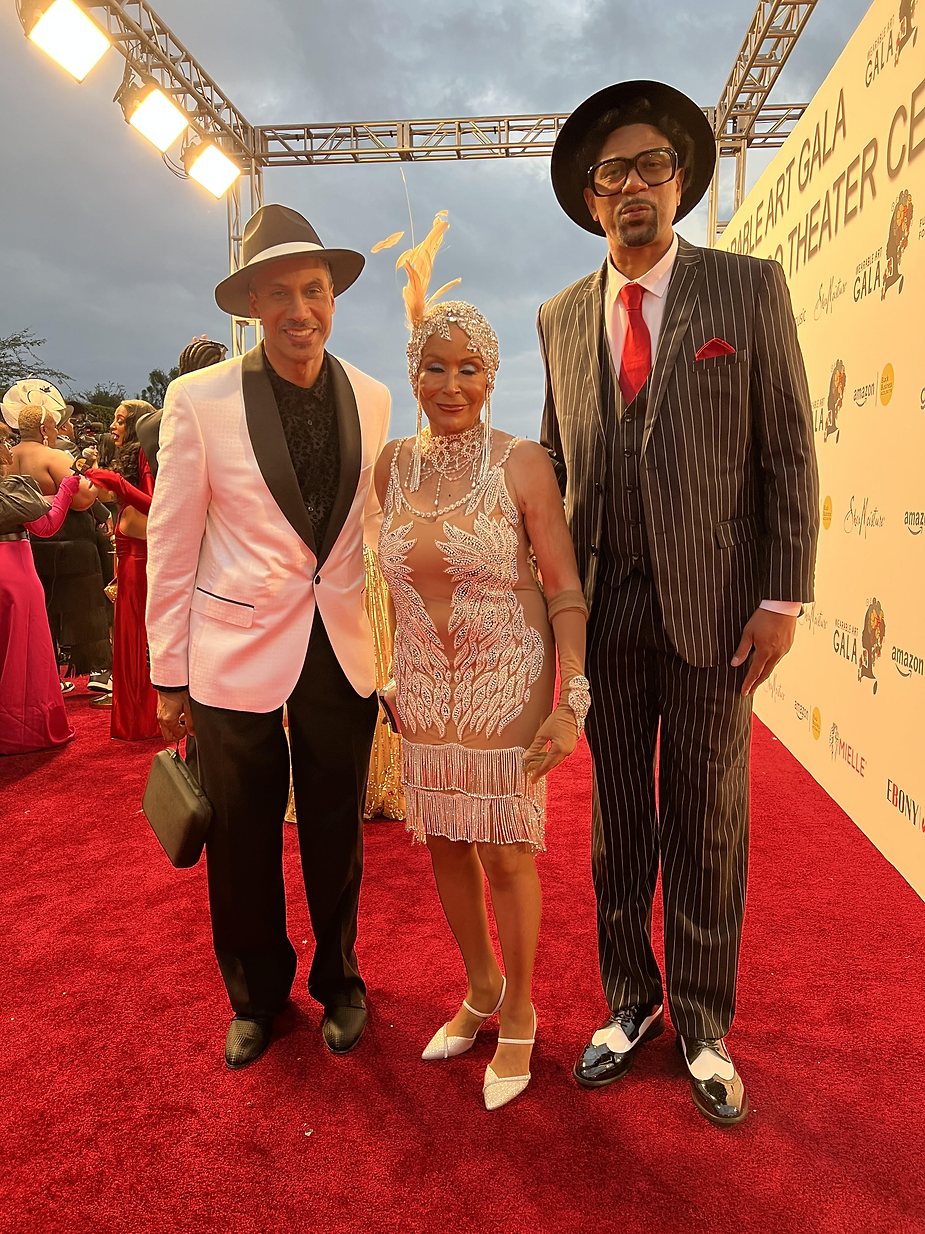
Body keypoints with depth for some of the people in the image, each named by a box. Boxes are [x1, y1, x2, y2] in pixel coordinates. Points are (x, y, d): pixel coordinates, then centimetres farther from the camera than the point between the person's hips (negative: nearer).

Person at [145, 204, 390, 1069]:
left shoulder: (371, 399, 2)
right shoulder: (199, 400, -8)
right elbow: (170, 546, -4)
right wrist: (169, 674, -2)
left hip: (343, 654, 3)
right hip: (236, 657, -2)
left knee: (336, 838, 16)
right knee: (242, 844, 13)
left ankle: (338, 983, 42)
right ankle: (255, 996, 40)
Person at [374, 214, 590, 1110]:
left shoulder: (522, 464, -11)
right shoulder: (392, 466, 2)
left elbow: (566, 588, -11)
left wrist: (572, 700, -17)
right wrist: (393, 675, 14)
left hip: (507, 689, -4)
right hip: (425, 691, 5)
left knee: (506, 854, 6)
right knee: (444, 845, 15)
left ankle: (518, 1017, 30)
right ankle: (480, 990, 39)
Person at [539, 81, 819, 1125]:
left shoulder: (750, 289, 1)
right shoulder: (561, 318, 10)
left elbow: (790, 454, -2)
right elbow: (556, 462, 12)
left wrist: (782, 599, -9)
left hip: (712, 606, -2)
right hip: (603, 610, 3)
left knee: (707, 824, 7)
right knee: (618, 820, 12)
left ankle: (702, 1027, 26)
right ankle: (630, 1003, 31)